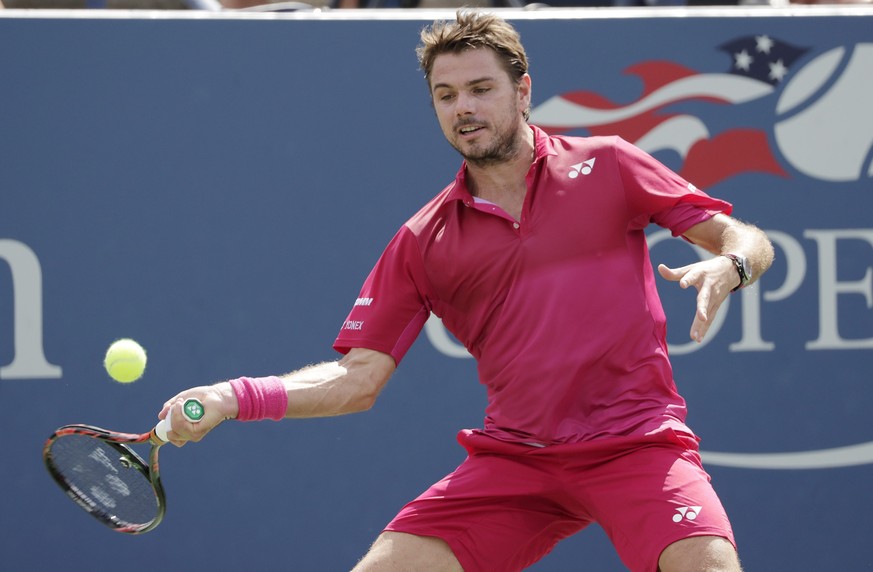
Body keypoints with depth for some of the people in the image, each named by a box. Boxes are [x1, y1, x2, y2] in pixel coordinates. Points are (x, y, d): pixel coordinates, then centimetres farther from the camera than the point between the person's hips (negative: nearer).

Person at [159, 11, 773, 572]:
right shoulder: (422, 242, 9)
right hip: (512, 454, 3)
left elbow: (744, 239, 6)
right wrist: (238, 398, -7)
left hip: (636, 443, -3)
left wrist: (730, 265, -18)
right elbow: (360, 375, 7)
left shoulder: (605, 166, 4)